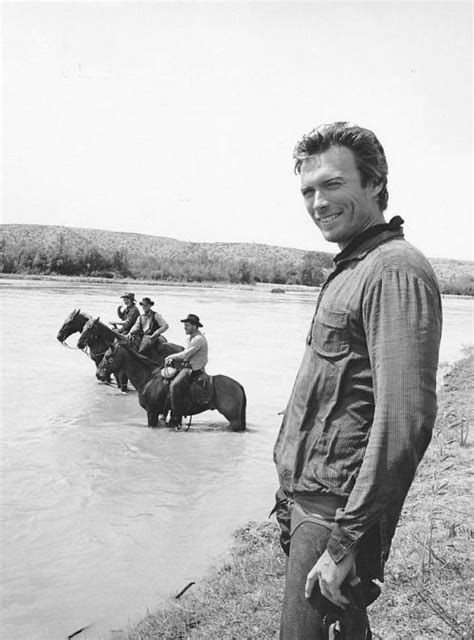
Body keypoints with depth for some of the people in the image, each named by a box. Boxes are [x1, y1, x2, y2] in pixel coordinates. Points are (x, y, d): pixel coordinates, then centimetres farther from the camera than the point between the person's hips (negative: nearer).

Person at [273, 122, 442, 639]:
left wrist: (347, 540, -23)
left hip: (337, 510, -9)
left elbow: (404, 421, -26)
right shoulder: (349, 270, 13)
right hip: (307, 497, 9)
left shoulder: (396, 270, -18)